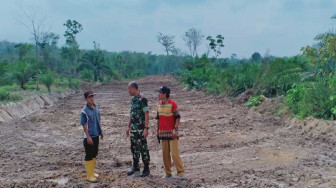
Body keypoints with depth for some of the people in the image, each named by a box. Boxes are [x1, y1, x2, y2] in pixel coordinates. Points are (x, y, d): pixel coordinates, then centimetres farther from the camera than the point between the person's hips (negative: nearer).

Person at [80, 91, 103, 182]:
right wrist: (88, 137, -18)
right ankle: (89, 175, 13)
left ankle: (92, 171, 31)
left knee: (94, 154, 17)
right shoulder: (84, 111, -16)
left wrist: (100, 131, 16)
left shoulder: (96, 107, 5)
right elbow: (84, 125, -15)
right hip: (89, 137, -7)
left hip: (96, 135, 7)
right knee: (89, 156, 3)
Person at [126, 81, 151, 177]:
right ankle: (135, 167, 29)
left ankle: (146, 169, 12)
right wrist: (128, 127, 19)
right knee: (134, 148, 16)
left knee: (143, 148, 1)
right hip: (133, 129, 8)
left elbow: (147, 115, -17)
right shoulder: (133, 99, 12)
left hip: (141, 129, -8)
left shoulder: (142, 99, -14)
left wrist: (146, 128, -21)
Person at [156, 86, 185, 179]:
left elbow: (178, 118, -10)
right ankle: (168, 173, 19)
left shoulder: (172, 104, -11)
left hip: (172, 132, -6)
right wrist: (158, 130, 15)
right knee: (165, 154, 8)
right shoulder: (159, 104, 9)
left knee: (174, 153, -8)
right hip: (163, 132, 6)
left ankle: (181, 172, 3)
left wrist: (175, 130, -17)